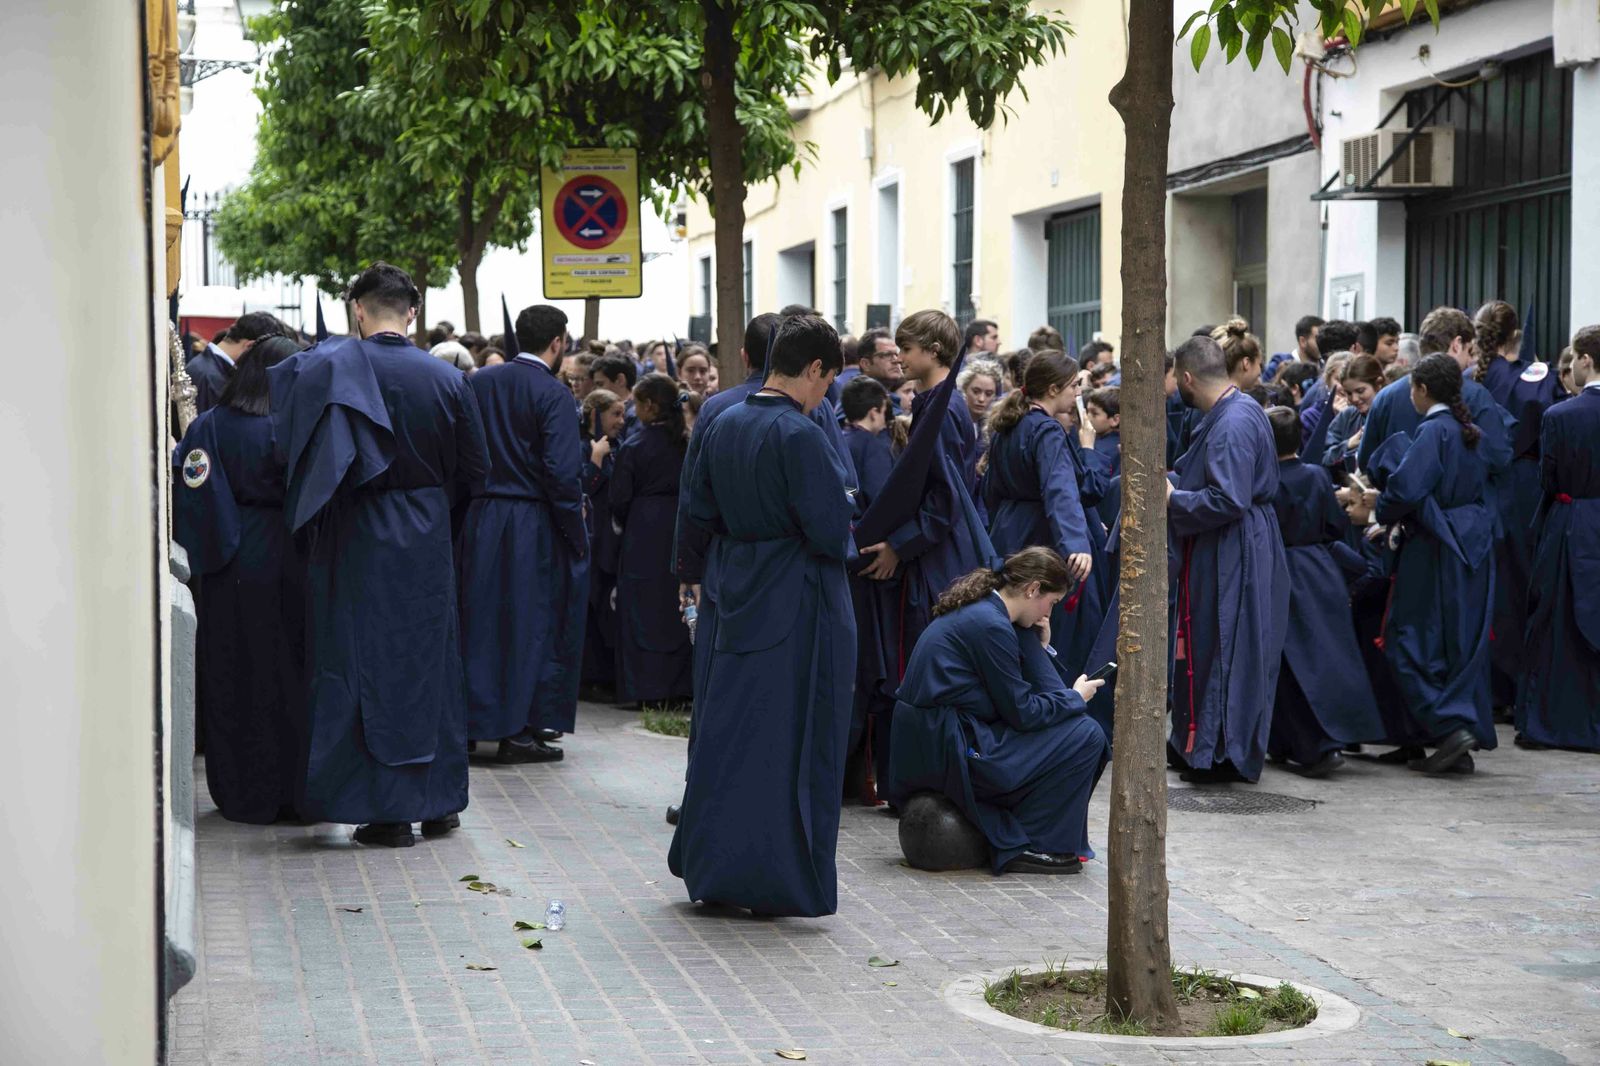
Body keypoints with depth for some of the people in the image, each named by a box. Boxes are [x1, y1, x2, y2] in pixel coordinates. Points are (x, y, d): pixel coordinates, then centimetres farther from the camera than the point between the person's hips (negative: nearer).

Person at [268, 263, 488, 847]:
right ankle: (439, 800, 21)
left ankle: (387, 809, 3)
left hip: (353, 541, -2)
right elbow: (474, 469, 4)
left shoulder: (322, 367, -10)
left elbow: (283, 448, -9)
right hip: (426, 545, 2)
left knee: (363, 665, 4)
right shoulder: (446, 379, -3)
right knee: (430, 661, 14)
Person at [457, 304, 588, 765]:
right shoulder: (553, 393, -12)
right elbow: (561, 471, -17)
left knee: (485, 622, 14)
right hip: (533, 527, -5)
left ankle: (477, 720, 22)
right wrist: (578, 535, -10)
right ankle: (518, 730, 4)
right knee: (532, 624, 3)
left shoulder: (479, 383, 5)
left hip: (481, 519, 5)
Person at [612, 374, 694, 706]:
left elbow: (620, 500, -5)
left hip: (644, 537, -4)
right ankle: (682, 684, 12)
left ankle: (648, 687, -1)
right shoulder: (689, 444, 1)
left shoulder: (633, 448, -10)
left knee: (644, 611, 1)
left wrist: (625, 526, 13)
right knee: (678, 607, 11)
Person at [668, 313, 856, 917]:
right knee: (788, 740, 1)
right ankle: (775, 883, 5)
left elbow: (701, 512, 11)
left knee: (725, 732, 15)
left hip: (731, 596, 7)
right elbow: (830, 530, -20)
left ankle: (710, 870, 23)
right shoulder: (799, 436, -19)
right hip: (796, 607, -7)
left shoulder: (720, 425, 3)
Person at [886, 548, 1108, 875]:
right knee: (1085, 735, -7)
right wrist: (1075, 698, 2)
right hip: (949, 753, -10)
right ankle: (1022, 847, -2)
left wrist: (1038, 644, 10)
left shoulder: (979, 610, 15)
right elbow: (1022, 712, -12)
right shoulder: (991, 626, -17)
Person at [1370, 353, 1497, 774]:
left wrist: (1384, 513, -1)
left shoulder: (1433, 431, -15)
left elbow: (1405, 489, -23)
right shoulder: (1470, 431, 10)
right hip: (1473, 545, 8)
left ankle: (1450, 726, -10)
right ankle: (1470, 733, 13)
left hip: (1435, 550, -8)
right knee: (1462, 641, 11)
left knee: (1413, 642, -1)